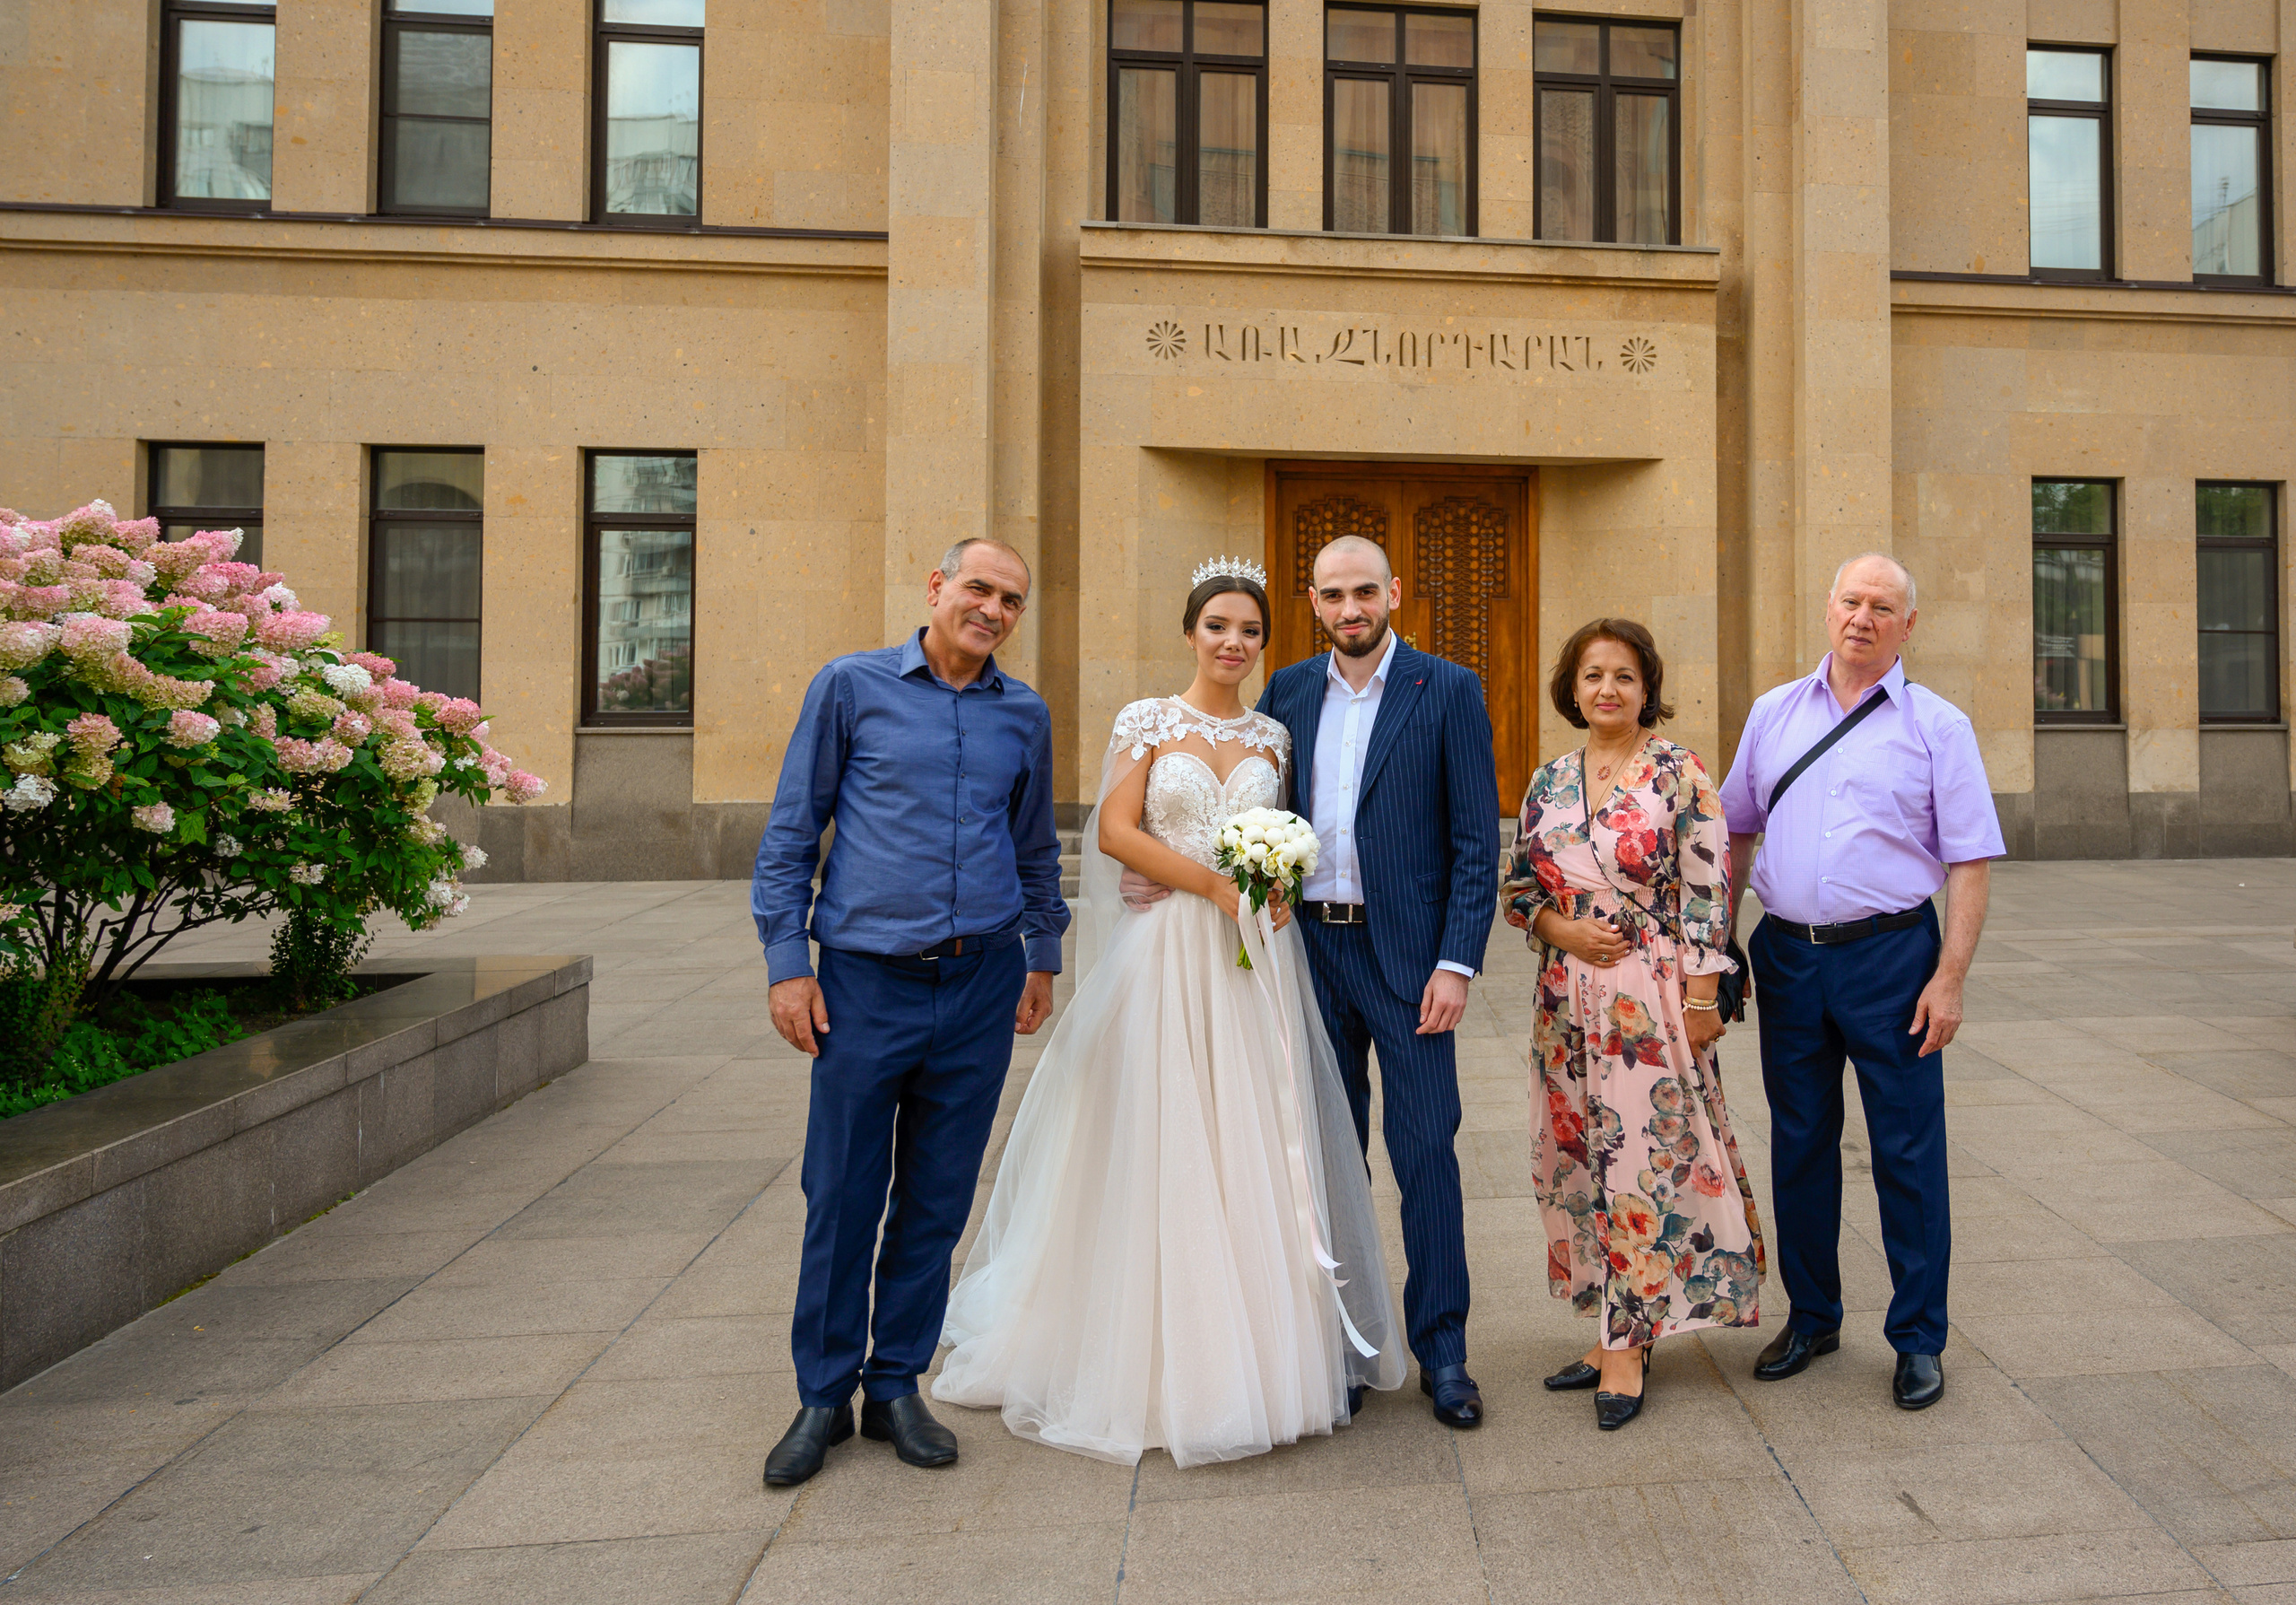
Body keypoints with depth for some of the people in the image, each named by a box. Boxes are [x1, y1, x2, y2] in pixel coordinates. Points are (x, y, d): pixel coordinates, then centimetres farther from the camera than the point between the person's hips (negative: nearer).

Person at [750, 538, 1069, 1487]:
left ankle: (896, 1386, 26)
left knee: (937, 1200, 10)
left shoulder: (1025, 716, 10)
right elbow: (790, 832, 1)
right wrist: (786, 961, -4)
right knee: (841, 1199, 4)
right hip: (867, 980, -3)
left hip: (982, 986, 3)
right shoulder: (852, 687, 1)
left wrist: (1042, 956, 19)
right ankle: (824, 1395, 22)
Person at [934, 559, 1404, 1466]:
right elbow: (1115, 831, -7)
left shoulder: (1272, 737, 12)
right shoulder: (1146, 723, 1)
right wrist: (1215, 885, -14)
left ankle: (1264, 1346, 18)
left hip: (1254, 959, 4)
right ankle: (1155, 1353, 13)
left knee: (1259, 1147, 6)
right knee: (1160, 1147, 0)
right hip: (1167, 951, -3)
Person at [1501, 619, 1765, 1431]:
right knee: (1583, 1158, 10)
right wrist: (1560, 927, -7)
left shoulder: (1679, 773, -5)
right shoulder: (1549, 781, 8)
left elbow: (1706, 891, -8)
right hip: (1570, 999, 5)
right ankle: (1620, 1326, 25)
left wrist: (1702, 998, -11)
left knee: (1644, 1158, -1)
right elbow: (1516, 886, 12)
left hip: (1653, 996, -5)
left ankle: (1627, 1343, 11)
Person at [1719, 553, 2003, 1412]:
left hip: (1890, 955, -3)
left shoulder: (1937, 725, 0)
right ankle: (1811, 1317, 28)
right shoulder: (1774, 713, 9)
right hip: (1787, 953, 3)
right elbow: (1736, 829, 14)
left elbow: (1971, 861, -3)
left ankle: (1918, 1340, 20)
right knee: (1799, 1143, 12)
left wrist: (1949, 976, -11)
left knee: (1907, 1151, 4)